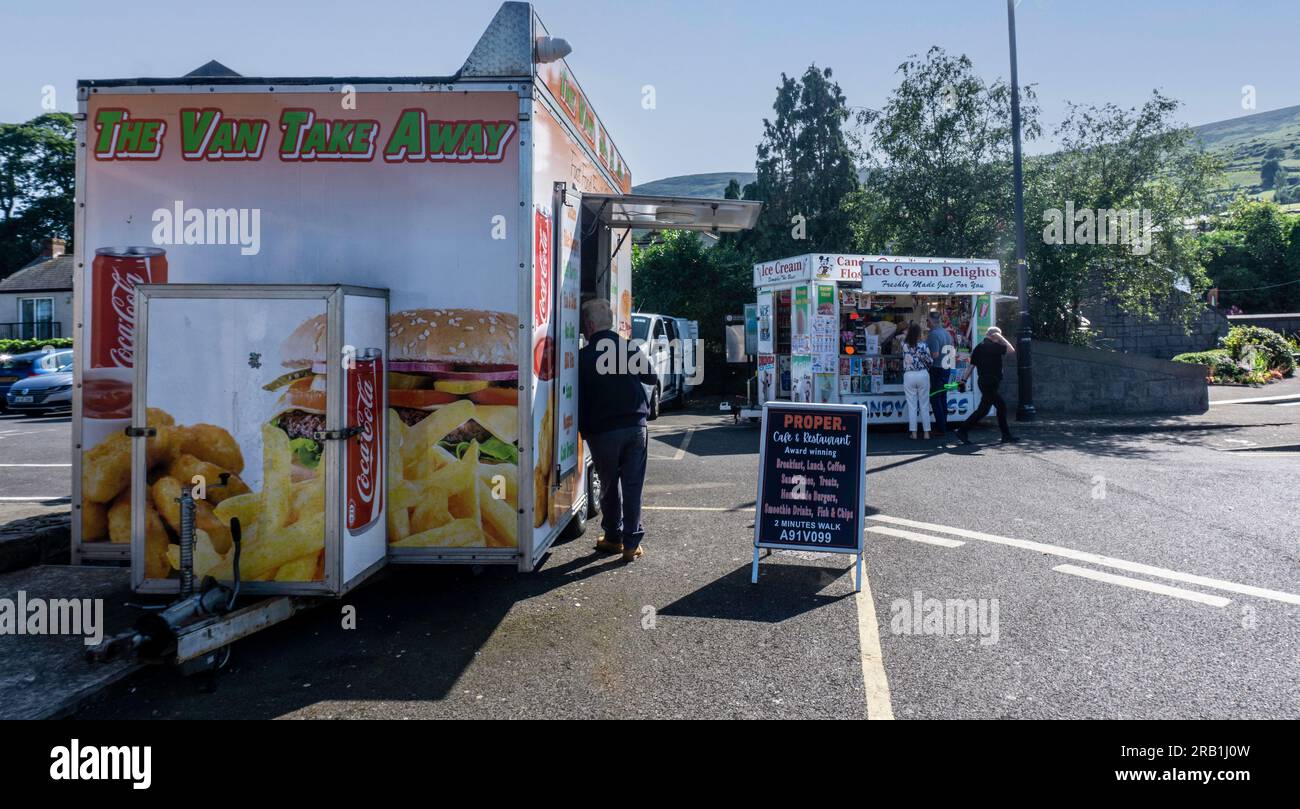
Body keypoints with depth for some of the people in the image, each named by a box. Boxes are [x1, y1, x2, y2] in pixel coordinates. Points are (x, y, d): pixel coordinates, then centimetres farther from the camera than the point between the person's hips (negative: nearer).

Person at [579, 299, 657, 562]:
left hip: (602, 431, -2)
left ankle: (613, 537, 22)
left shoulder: (584, 356, -5)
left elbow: (579, 399, -5)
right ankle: (632, 543, 6)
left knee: (609, 486, 13)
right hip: (635, 427, 2)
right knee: (633, 486, 5)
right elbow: (651, 377, 16)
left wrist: (584, 431, 5)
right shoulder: (631, 348, 2)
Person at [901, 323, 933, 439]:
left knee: (912, 405, 6)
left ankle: (913, 432, 4)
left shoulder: (904, 345, -5)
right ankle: (926, 432, 10)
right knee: (924, 405, 7)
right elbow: (929, 361, -3)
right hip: (923, 375, -1)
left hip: (909, 375, 1)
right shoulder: (924, 346, -11)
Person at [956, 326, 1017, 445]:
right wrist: (1001, 338, -3)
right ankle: (963, 431, -7)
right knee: (983, 409, -7)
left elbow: (971, 365, 10)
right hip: (990, 382, -10)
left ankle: (1006, 435, 17)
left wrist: (964, 380, 10)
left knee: (1001, 406, 14)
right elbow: (1011, 350, -9)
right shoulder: (993, 346, -12)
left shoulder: (979, 347, 12)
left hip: (983, 381, 10)